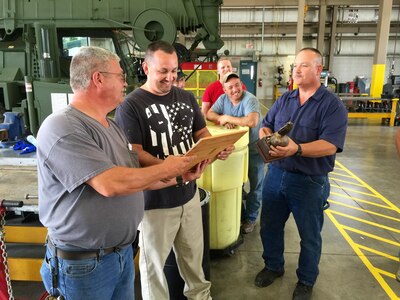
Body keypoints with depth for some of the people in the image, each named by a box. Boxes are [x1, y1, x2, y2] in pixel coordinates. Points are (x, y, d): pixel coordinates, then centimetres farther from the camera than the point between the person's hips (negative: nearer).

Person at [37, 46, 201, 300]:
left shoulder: (111, 126, 7)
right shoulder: (62, 128, -22)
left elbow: (136, 179, 11)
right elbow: (111, 184, -31)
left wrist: (178, 176, 1)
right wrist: (165, 169, -19)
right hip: (84, 262, -7)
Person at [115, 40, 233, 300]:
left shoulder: (186, 98, 5)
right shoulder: (130, 106, -15)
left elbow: (202, 133, 10)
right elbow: (134, 154, -20)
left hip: (188, 192, 6)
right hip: (154, 199, -5)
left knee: (193, 252, 24)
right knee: (154, 260, 15)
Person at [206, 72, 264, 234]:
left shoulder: (250, 100, -22)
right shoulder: (223, 99, -3)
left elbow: (252, 121, -38)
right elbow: (209, 114, -5)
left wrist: (227, 117, -27)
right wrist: (223, 120, -26)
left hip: (253, 149, -5)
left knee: (255, 185, 9)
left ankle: (250, 217, 27)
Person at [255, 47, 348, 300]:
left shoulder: (333, 105, -11)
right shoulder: (284, 100, 7)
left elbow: (330, 145, -20)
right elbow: (265, 126, 10)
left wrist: (297, 149, -35)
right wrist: (267, 136, -14)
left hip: (309, 181, -5)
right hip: (275, 173, 5)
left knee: (309, 236, 14)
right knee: (270, 226, 18)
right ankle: (273, 266, 43)